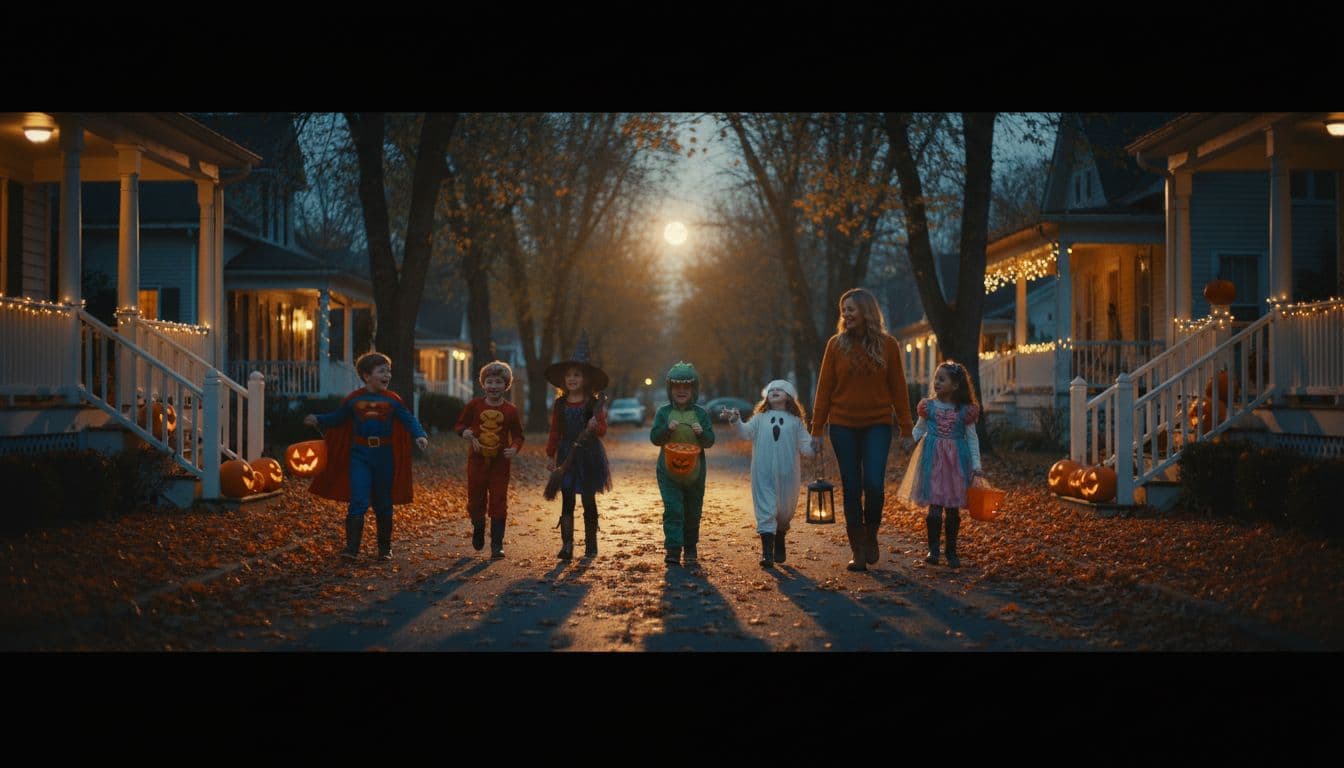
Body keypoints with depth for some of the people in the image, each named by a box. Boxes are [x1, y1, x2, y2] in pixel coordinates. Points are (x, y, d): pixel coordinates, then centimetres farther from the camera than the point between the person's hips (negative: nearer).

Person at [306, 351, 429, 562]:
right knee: (358, 501, -11)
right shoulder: (353, 400, 1)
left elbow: (409, 419, 1)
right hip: (359, 455, -1)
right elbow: (337, 418, 12)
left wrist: (420, 435, -16)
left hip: (385, 456, 1)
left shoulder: (392, 400, 1)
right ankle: (351, 547, -11)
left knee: (383, 504, 10)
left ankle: (385, 548, 22)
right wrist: (317, 420, -2)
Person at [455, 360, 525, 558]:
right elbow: (459, 425, 6)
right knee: (476, 500, 9)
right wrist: (466, 433, -16)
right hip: (477, 460, 1)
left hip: (500, 462, -1)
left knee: (499, 503, -1)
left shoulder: (510, 410, -3)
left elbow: (518, 435, 4)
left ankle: (497, 545, 4)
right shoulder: (474, 405, -2)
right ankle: (478, 528, 39)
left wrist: (514, 449, -16)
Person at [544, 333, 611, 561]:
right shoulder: (560, 404, 4)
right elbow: (555, 432, 11)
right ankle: (566, 545, -8)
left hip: (589, 455, -2)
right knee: (567, 501, -5)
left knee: (588, 501, 7)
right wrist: (550, 455, 9)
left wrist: (595, 426, -30)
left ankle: (591, 544, 18)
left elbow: (603, 429, -8)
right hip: (567, 455, 2)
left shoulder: (593, 404, -4)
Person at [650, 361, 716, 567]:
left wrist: (702, 432, -19)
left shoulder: (701, 414, 3)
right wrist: (667, 429, -20)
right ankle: (673, 550, -11)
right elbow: (654, 437, -3)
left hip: (694, 472, 2)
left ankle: (691, 550, 25)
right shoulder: (663, 412, 2)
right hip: (668, 471, -2)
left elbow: (710, 441, 1)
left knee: (693, 513, 10)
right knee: (672, 510, -11)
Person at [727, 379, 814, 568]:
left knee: (784, 513, 13)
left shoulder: (796, 421, 7)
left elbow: (805, 446, 2)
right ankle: (767, 552, -8)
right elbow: (747, 432, -5)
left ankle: (779, 545, 36)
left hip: (787, 475, 1)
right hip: (763, 474, -1)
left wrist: (814, 445, -19)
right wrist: (736, 421, -24)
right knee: (765, 512, -7)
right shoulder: (760, 419, 9)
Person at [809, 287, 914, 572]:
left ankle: (870, 535, 13)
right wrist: (817, 429, 0)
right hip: (843, 426, 1)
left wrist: (905, 429, 1)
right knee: (851, 489, 3)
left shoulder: (887, 344, 0)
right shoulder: (836, 344, 1)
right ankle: (858, 551, 11)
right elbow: (824, 388, 3)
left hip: (877, 426, -1)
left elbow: (898, 389, 3)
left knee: (874, 485, -14)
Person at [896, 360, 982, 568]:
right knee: (935, 505, -6)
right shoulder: (928, 406, 3)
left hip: (956, 460, 0)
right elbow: (918, 430, 12)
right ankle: (933, 550, 2)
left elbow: (972, 438, 4)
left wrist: (976, 465, 0)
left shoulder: (965, 411, -1)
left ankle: (952, 551, 16)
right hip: (933, 459, 0)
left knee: (954, 507, 6)